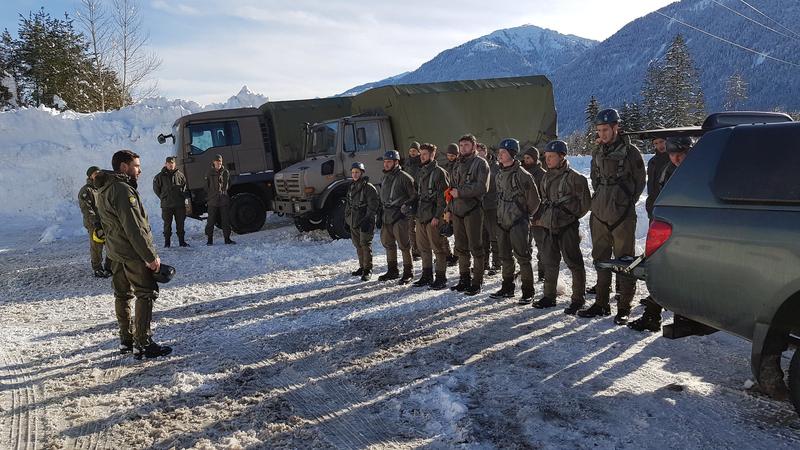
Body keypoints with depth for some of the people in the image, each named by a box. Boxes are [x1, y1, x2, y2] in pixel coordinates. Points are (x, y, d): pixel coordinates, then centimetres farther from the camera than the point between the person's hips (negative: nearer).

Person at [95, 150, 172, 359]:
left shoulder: (104, 190, 13)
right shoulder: (122, 189, -20)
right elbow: (134, 228, -23)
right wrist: (150, 256, -20)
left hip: (115, 252, 10)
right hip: (133, 253, -10)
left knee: (122, 294, 15)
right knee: (146, 294, -4)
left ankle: (126, 340, 25)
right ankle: (143, 344, -4)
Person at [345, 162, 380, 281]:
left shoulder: (368, 187, -9)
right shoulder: (351, 187, 15)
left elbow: (373, 205, -14)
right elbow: (348, 205, 22)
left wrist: (367, 220, -19)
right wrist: (347, 219, 17)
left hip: (364, 222, -8)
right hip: (353, 222, 8)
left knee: (365, 245, -7)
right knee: (358, 245, 13)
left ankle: (368, 269, 1)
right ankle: (362, 267, 25)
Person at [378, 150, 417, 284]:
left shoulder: (404, 177, -10)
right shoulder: (385, 177, 16)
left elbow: (415, 196, -8)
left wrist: (407, 205, -19)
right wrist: (381, 212, 24)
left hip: (400, 217, -8)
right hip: (387, 216, 8)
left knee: (404, 245, -5)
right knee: (388, 243, 14)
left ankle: (408, 272, 5)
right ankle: (392, 271, 27)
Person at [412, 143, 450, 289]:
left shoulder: (439, 172, -8)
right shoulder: (421, 173, 17)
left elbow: (443, 197, -13)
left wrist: (437, 216, -18)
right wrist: (416, 213, 15)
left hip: (433, 217, -8)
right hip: (421, 216, 8)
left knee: (438, 247, -3)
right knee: (423, 247, 13)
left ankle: (441, 278, 4)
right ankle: (427, 276, 24)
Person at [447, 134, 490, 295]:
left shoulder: (480, 163, -4)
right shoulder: (459, 165, 19)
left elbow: (482, 187, -15)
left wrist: (460, 192, -13)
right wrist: (449, 208, 16)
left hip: (473, 210, -7)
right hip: (457, 211, 7)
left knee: (475, 247, -3)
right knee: (461, 247, 11)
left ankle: (477, 282, 3)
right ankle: (464, 279, 20)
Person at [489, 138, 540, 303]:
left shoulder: (522, 174, -14)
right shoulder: (500, 174, 10)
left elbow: (534, 200, -8)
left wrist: (524, 216, 2)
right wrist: (503, 214, 17)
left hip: (518, 223, -8)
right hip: (502, 222, 8)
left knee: (522, 257, -5)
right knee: (505, 257, 14)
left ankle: (528, 292, 4)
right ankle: (507, 288, 26)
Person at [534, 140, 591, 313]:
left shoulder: (574, 177, -10)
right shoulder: (546, 178, 12)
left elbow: (585, 202, -6)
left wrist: (573, 216, -1)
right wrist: (542, 217, 14)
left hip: (567, 227, -7)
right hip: (549, 226, 7)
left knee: (574, 263, -2)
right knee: (549, 262, 13)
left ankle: (578, 300, 6)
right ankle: (549, 296, 24)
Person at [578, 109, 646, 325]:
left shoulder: (630, 152, -6)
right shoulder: (598, 153, 11)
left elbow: (640, 182, 0)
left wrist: (626, 202, 0)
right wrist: (602, 200, 12)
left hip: (622, 215, -6)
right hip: (599, 214, 6)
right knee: (601, 259, 12)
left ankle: (624, 307, 7)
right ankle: (601, 304, 22)